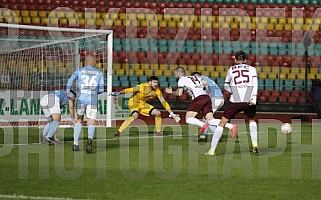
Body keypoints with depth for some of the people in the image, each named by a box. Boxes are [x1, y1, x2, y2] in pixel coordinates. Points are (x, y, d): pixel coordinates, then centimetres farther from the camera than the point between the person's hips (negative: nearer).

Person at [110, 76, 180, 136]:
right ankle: (118, 132, -34)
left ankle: (158, 132, 11)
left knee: (157, 112, -5)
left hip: (143, 104, 7)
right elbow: (130, 90, -24)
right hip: (134, 102, -7)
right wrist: (118, 93, -31)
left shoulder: (157, 91, -9)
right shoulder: (142, 87, -26)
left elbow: (163, 102, -3)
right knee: (135, 115, -35)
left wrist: (171, 114, -4)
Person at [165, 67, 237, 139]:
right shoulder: (195, 77, 27)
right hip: (207, 97, 7)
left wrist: (172, 92, 19)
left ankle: (203, 125, -28)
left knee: (188, 118, -2)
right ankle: (232, 126, -15)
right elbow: (205, 83, 13)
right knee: (211, 120, 2)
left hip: (198, 98, -7)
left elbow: (179, 93, 1)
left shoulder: (182, 79, 9)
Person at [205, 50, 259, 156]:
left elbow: (226, 86, 24)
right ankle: (255, 144, 15)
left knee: (222, 122, 10)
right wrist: (253, 98, -13)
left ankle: (212, 150, 5)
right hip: (249, 101, 1)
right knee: (252, 120, 30)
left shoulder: (231, 70, 16)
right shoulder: (252, 69, 14)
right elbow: (255, 83, -3)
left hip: (235, 100, -1)